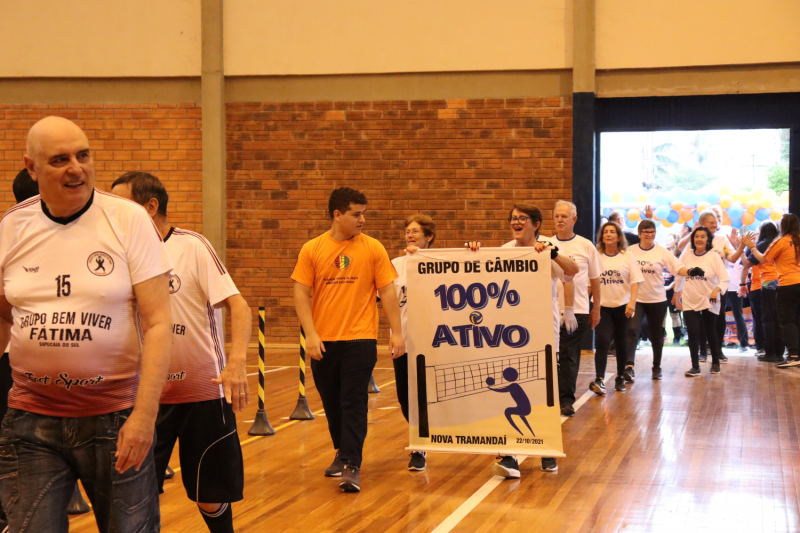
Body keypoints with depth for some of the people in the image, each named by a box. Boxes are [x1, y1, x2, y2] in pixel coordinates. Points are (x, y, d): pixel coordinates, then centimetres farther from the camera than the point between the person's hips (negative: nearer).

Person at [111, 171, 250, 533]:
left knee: (210, 498, 7)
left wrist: (237, 361, -29)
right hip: (149, 394, 4)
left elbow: (237, 305, -14)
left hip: (203, 392, -4)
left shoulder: (192, 246, -9)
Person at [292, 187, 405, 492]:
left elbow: (387, 292, 2)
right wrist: (311, 335, -9)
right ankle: (342, 453, 33)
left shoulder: (372, 249, 1)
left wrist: (396, 333, -4)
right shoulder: (312, 250, 2)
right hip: (323, 341, 2)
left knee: (354, 404, -7)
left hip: (360, 339, -2)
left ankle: (351, 467, -5)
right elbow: (301, 294, 0)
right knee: (332, 403, 13)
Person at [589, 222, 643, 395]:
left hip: (623, 306, 0)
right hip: (602, 306, 0)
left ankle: (620, 377, 24)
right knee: (602, 342, -14)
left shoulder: (628, 256, 3)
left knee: (622, 344, 7)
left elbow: (635, 281, -3)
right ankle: (599, 380, -20)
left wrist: (632, 302, -16)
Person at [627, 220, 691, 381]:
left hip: (657, 299, 1)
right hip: (635, 298, -1)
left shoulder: (662, 252, -1)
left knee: (656, 335, 11)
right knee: (632, 331, -15)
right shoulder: (631, 251, 1)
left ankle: (657, 366, 28)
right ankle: (629, 367, -20)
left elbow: (678, 268, -8)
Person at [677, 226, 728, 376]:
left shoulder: (714, 256, -5)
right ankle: (695, 367, -1)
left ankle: (715, 363, 28)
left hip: (709, 301, -1)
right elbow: (679, 277, 14)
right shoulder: (686, 256, 3)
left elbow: (724, 279, -9)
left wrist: (717, 290, -28)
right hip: (689, 302, 1)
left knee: (711, 333, 9)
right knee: (693, 333, -7)